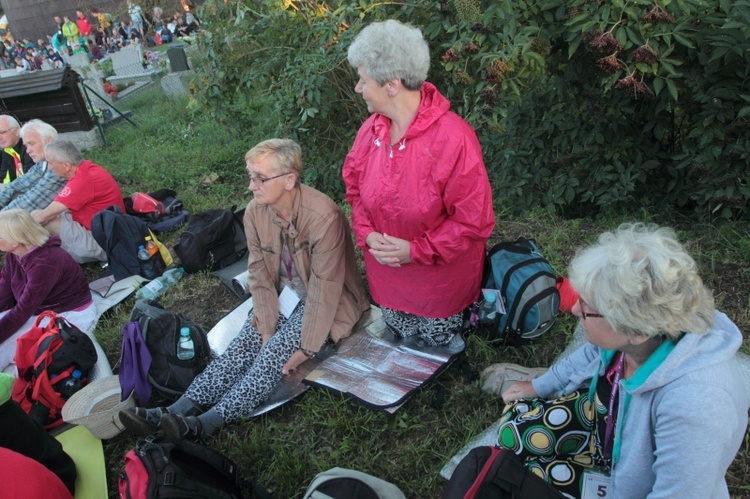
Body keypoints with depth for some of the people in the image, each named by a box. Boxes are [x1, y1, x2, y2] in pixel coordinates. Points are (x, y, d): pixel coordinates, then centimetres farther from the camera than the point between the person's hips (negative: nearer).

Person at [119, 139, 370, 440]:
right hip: (282, 296, 6)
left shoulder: (323, 216, -28)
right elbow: (260, 276, -5)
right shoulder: (255, 212, -9)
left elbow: (325, 288, -25)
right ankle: (179, 411, -20)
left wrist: (307, 348, -22)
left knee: (277, 350, -24)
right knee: (245, 344, -14)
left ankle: (206, 423, -28)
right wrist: (266, 330, -14)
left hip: (320, 302, -5)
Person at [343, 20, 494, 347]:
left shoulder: (453, 137, -25)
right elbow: (354, 190, 7)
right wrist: (367, 234, -10)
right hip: (386, 279, 5)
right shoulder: (371, 130, -5)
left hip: (441, 282, -5)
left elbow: (475, 221, -22)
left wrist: (416, 250, -23)